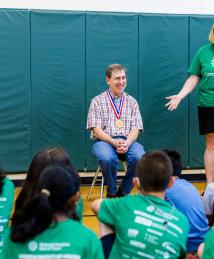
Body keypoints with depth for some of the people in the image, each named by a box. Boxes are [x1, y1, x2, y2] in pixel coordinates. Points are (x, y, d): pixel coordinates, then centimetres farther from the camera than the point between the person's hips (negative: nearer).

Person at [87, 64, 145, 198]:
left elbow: (135, 129, 6)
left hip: (128, 141, 2)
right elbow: (96, 129, -2)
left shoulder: (132, 102, 15)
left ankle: (123, 193, -11)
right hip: (104, 141, -2)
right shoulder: (98, 101, 7)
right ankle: (111, 194, -12)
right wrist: (113, 142, -18)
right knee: (108, 159, -37)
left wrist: (127, 143, -16)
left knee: (140, 158, -31)